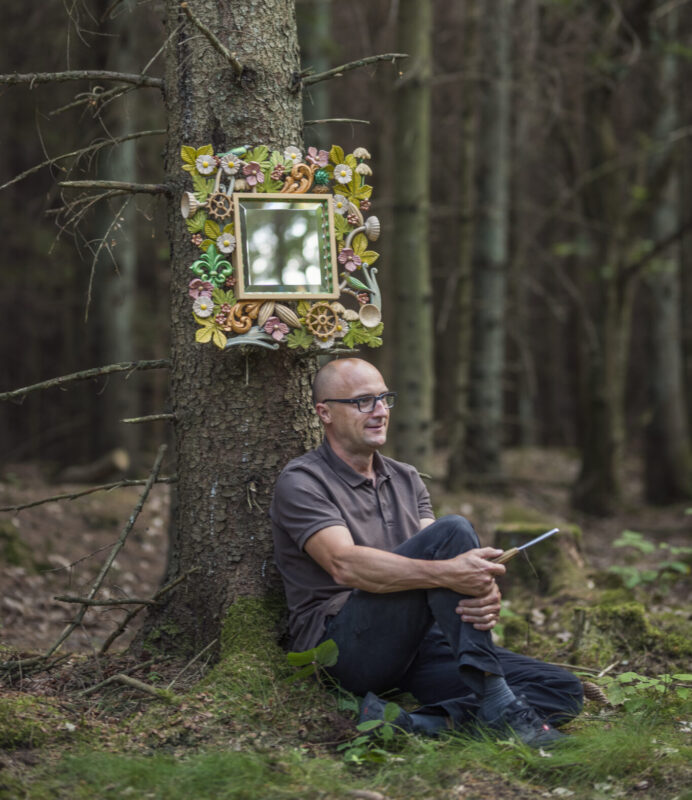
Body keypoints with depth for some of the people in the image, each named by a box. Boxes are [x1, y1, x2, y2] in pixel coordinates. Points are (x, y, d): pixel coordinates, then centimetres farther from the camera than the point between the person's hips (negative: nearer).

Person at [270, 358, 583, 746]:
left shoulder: (406, 479, 18)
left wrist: (484, 594, -22)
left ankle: (419, 725, -29)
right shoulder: (302, 482, -4)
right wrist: (446, 573, -36)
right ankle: (494, 701, -30)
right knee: (453, 532, -26)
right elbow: (345, 564, -22)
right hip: (344, 647, -7)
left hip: (415, 642, 7)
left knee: (563, 691, -11)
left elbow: (432, 564, 3)